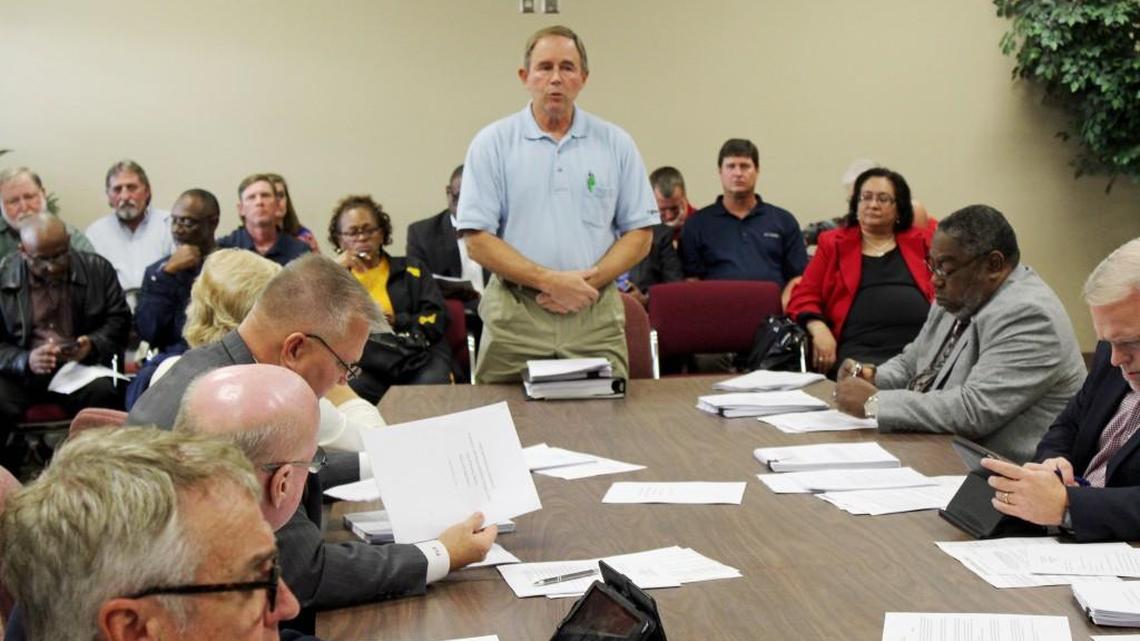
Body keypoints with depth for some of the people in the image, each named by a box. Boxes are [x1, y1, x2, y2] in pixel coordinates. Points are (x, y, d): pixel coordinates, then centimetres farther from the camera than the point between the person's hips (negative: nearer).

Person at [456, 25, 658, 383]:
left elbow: (639, 235, 7)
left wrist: (589, 282, -10)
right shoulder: (492, 143, 2)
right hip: (514, 319, -1)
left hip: (596, 317, 1)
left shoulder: (616, 144, 8)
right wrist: (550, 281, -13)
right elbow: (477, 240, -4)